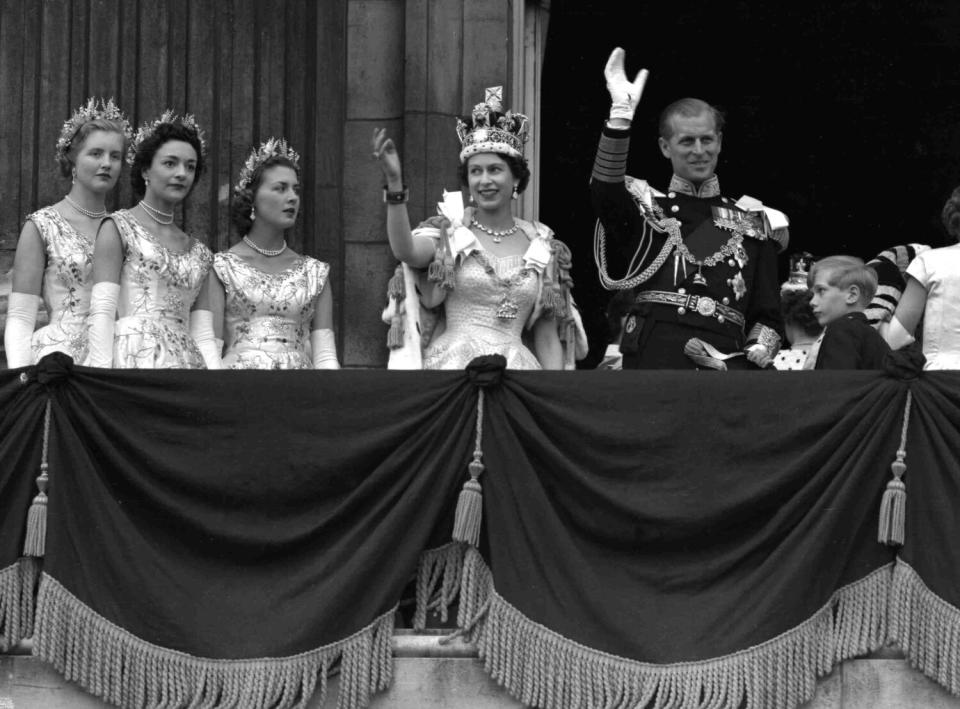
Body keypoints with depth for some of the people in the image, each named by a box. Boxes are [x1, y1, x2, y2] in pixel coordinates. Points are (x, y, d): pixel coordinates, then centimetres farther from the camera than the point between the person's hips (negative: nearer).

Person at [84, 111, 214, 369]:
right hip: (135, 359, -5)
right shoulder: (118, 228, 5)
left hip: (187, 365, 5)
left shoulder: (199, 252, 20)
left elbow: (203, 335, 14)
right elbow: (102, 312, -4)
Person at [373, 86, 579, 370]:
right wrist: (394, 182, -27)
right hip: (453, 362, -2)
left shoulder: (541, 248, 13)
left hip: (516, 366, 2)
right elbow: (406, 251, -16)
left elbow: (547, 339, 14)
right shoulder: (448, 232, 7)